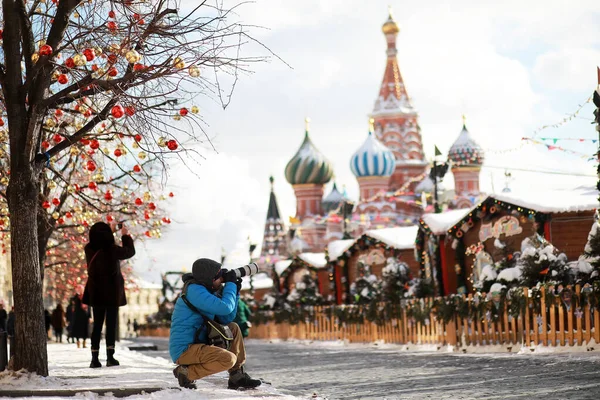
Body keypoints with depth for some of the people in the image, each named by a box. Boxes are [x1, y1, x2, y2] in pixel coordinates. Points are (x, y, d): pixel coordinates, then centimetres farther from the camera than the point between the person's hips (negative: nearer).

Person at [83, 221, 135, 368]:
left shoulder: (89, 250, -6)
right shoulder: (112, 250, -16)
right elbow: (130, 251, 2)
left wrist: (110, 230, 24)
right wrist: (126, 235, 15)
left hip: (95, 293, 3)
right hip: (112, 293, -3)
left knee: (97, 325, 10)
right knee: (111, 324, 3)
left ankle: (95, 358, 4)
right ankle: (110, 356, -5)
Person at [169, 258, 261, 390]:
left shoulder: (206, 291, 13)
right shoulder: (194, 290, -17)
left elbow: (226, 318, 14)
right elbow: (225, 308, -25)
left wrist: (235, 291, 6)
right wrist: (230, 284, -10)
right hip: (184, 350, -10)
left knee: (233, 328, 13)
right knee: (229, 359, -26)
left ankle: (237, 376, 9)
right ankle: (186, 373, -11)